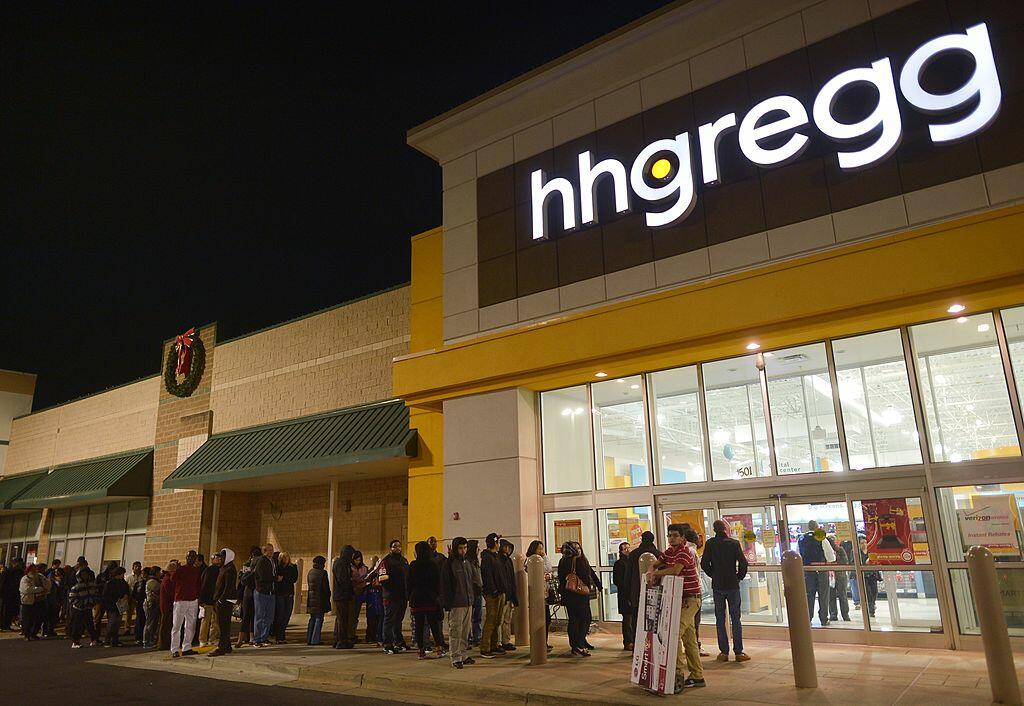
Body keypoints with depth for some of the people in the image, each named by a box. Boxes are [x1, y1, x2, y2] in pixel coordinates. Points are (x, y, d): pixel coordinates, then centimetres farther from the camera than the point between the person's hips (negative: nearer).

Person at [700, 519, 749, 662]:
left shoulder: (710, 543, -2)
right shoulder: (734, 543, -5)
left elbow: (704, 564, -5)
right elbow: (743, 562, -10)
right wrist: (740, 576, 6)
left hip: (717, 586, 1)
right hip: (732, 585, -1)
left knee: (720, 619, 7)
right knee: (735, 618, 5)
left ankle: (724, 652, 7)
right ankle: (739, 652, 5)